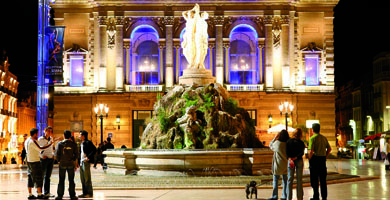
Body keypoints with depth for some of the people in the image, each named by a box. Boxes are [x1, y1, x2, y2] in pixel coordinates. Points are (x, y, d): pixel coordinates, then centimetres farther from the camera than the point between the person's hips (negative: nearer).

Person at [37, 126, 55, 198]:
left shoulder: (51, 138, 10)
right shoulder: (40, 139, -7)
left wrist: (53, 154, 7)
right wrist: (42, 156, -15)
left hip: (51, 159, 6)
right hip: (44, 159, -6)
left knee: (48, 176, 10)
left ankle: (46, 192, 16)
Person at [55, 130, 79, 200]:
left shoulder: (60, 144, -6)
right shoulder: (73, 144, -4)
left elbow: (57, 154, -5)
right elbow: (76, 154, -2)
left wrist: (59, 161, 10)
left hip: (62, 164, 0)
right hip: (71, 164, 1)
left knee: (61, 180, 7)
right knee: (71, 180, 7)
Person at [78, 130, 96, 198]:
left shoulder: (88, 142, -10)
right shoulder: (81, 143, 17)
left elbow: (94, 150, -19)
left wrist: (88, 157, -20)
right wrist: (79, 161, 17)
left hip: (86, 162, -9)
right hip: (81, 162, 9)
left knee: (87, 179, -6)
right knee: (82, 179, 10)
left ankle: (90, 193, -1)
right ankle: (85, 193, 17)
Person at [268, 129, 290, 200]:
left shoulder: (277, 143, -14)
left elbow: (270, 145, 7)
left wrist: (275, 137, 8)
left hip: (278, 164, -4)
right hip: (285, 164, 4)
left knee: (275, 180, 3)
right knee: (285, 180, 11)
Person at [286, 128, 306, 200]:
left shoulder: (289, 141, -1)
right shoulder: (301, 143, -2)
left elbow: (287, 151, -10)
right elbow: (302, 153, -12)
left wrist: (290, 159, -16)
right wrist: (295, 158, -15)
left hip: (290, 161, 0)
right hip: (299, 161, 0)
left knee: (290, 179, 4)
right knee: (299, 180, 5)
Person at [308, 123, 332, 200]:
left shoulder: (312, 138, -11)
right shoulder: (324, 138, 8)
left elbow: (311, 151, -19)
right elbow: (329, 149, 12)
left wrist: (309, 159, -7)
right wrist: (325, 157, 16)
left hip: (315, 159, -5)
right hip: (323, 159, 6)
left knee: (314, 179, 2)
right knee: (323, 179, 12)